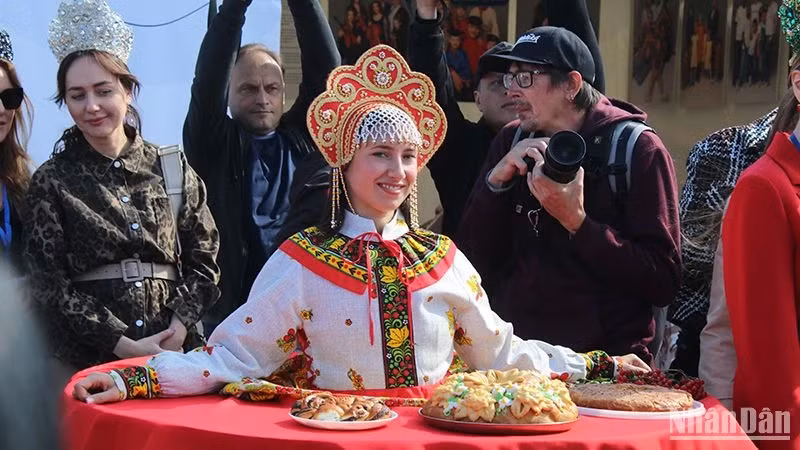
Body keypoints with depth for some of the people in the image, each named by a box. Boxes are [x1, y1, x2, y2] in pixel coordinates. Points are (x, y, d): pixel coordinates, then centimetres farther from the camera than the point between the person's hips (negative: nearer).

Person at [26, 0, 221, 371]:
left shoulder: (173, 169, 8)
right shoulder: (51, 183, 2)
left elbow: (203, 260, 7)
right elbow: (50, 283, -3)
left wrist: (179, 328, -9)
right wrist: (124, 346, -12)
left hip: (175, 349, 2)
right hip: (89, 359, -2)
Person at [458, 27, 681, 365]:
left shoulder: (637, 149, -3)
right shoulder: (510, 143, 11)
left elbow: (663, 282, -11)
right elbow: (475, 261, 6)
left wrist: (577, 221, -18)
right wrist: (496, 182, -7)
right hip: (517, 356, 4)